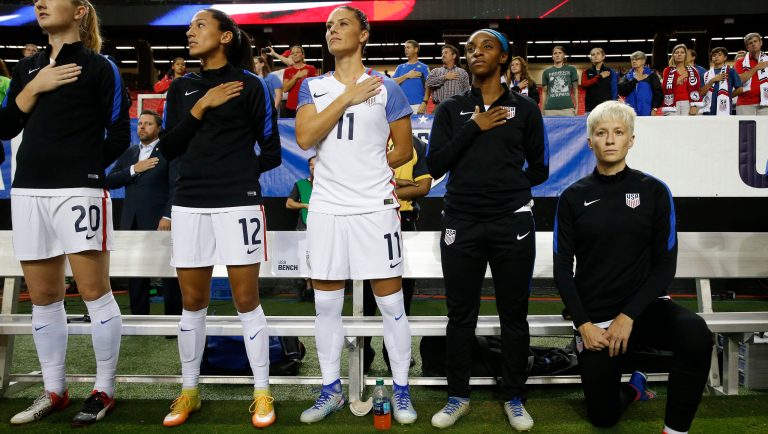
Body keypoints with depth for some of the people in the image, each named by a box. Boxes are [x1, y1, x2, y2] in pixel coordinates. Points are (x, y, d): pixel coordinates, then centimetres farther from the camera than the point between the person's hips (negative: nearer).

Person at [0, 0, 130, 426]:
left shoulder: (100, 67, 2)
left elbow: (119, 134, -1)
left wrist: (85, 166, 1)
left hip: (79, 190, -6)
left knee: (94, 291, -4)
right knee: (42, 297, 10)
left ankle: (104, 391, 8)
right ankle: (53, 391, 21)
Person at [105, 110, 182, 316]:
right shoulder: (129, 153, 18)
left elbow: (176, 186, -9)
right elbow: (110, 181, 10)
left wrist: (168, 216, -19)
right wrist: (133, 169, -5)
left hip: (159, 222, -5)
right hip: (132, 223, 5)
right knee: (135, 274, 8)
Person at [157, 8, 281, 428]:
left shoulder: (250, 84, 2)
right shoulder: (181, 87, 15)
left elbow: (271, 152, 3)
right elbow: (168, 148, 5)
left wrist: (237, 173, 7)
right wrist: (201, 106, -3)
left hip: (238, 202, -4)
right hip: (189, 203, 4)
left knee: (247, 301, -1)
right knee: (192, 303, 9)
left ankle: (262, 394, 12)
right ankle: (189, 391, 23)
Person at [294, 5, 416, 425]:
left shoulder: (386, 88, 2)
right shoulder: (313, 87, 9)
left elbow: (404, 150, 6)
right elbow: (304, 138, -8)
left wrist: (365, 171, 5)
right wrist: (348, 96, -10)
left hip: (374, 207, -3)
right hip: (325, 207, 3)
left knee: (390, 302, 2)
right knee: (326, 303, 9)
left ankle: (401, 391, 17)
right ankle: (331, 390, 23)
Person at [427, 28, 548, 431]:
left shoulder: (525, 108, 6)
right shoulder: (451, 109, 8)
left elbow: (539, 169, 8)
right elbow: (435, 165, -3)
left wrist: (507, 185, 0)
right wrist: (474, 128, -9)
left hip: (513, 224, 0)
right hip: (461, 224, 1)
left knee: (514, 313, 7)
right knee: (461, 314, 7)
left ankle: (514, 398, 22)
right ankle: (458, 396, 22)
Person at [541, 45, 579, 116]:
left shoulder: (571, 70, 11)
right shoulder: (546, 72, 12)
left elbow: (575, 89, 11)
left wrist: (576, 106, 3)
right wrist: (542, 109, 7)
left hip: (568, 108, 0)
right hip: (550, 109, 0)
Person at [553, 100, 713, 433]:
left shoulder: (653, 191, -4)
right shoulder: (573, 197, -3)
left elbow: (665, 265, -5)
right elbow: (563, 269, -1)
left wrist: (628, 316, -14)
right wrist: (583, 324, -10)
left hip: (643, 306, -1)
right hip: (594, 318, 1)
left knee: (696, 334, -34)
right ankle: (634, 387, 44)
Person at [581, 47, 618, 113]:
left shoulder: (610, 72, 8)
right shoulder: (586, 72, 12)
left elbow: (614, 91, 4)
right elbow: (584, 85, -7)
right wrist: (599, 77, -7)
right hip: (591, 108, 1)